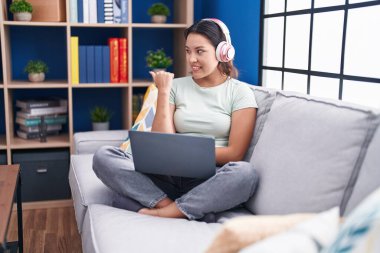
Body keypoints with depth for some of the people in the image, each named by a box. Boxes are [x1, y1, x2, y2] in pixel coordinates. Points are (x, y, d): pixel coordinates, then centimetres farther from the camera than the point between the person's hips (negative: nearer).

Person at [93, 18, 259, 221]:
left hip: (209, 180, -2)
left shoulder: (240, 92, 4)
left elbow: (235, 153, -3)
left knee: (246, 173, -36)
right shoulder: (176, 86, 11)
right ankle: (184, 209, -26)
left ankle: (161, 213, -24)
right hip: (169, 175, 3)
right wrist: (163, 93, -2)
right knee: (103, 156, -17)